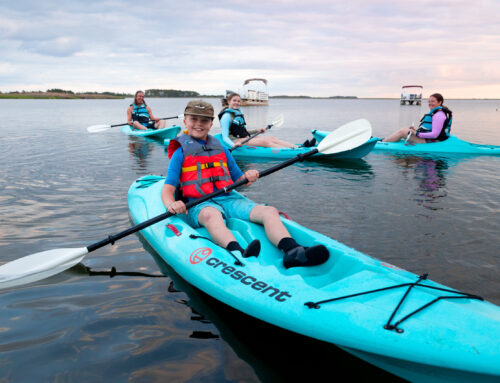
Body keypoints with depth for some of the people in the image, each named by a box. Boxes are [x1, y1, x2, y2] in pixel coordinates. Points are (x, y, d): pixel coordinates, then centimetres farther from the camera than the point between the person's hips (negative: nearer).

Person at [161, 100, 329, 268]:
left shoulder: (221, 149, 22)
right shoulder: (181, 152, 9)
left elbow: (238, 179, 25)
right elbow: (167, 189, 0)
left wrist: (247, 178, 0)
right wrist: (171, 204, -23)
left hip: (229, 199, 5)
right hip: (199, 205, -4)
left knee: (270, 211, -20)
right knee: (211, 215, -41)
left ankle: (293, 251, -45)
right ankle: (238, 253, -67)